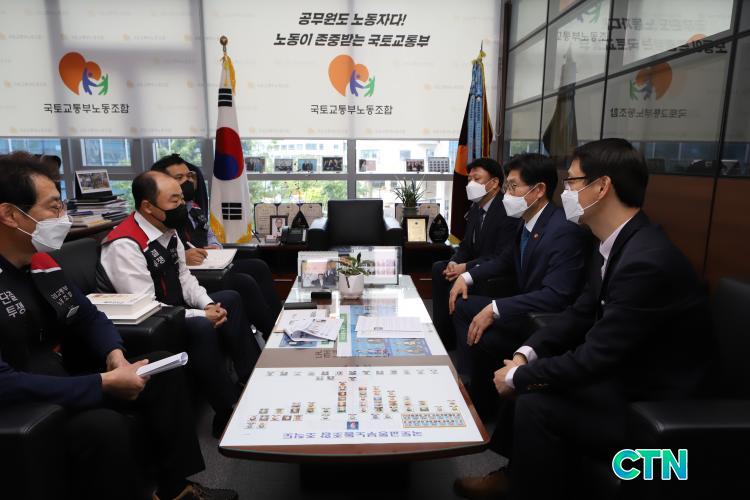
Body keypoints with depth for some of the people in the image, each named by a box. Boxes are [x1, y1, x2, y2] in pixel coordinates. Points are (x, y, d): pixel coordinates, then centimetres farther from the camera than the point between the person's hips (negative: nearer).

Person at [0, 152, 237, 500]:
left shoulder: (41, 259, 4)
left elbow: (87, 316, 13)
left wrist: (114, 354, -7)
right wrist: (104, 384, -28)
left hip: (64, 382, 9)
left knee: (164, 368, 5)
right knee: (107, 427, -34)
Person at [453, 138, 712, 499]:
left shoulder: (647, 261, -30)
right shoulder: (615, 244, 0)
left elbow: (595, 356, -28)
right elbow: (581, 313, 7)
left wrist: (518, 377, -15)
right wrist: (527, 354, -5)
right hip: (623, 371, 9)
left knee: (536, 402, -18)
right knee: (530, 377, 4)